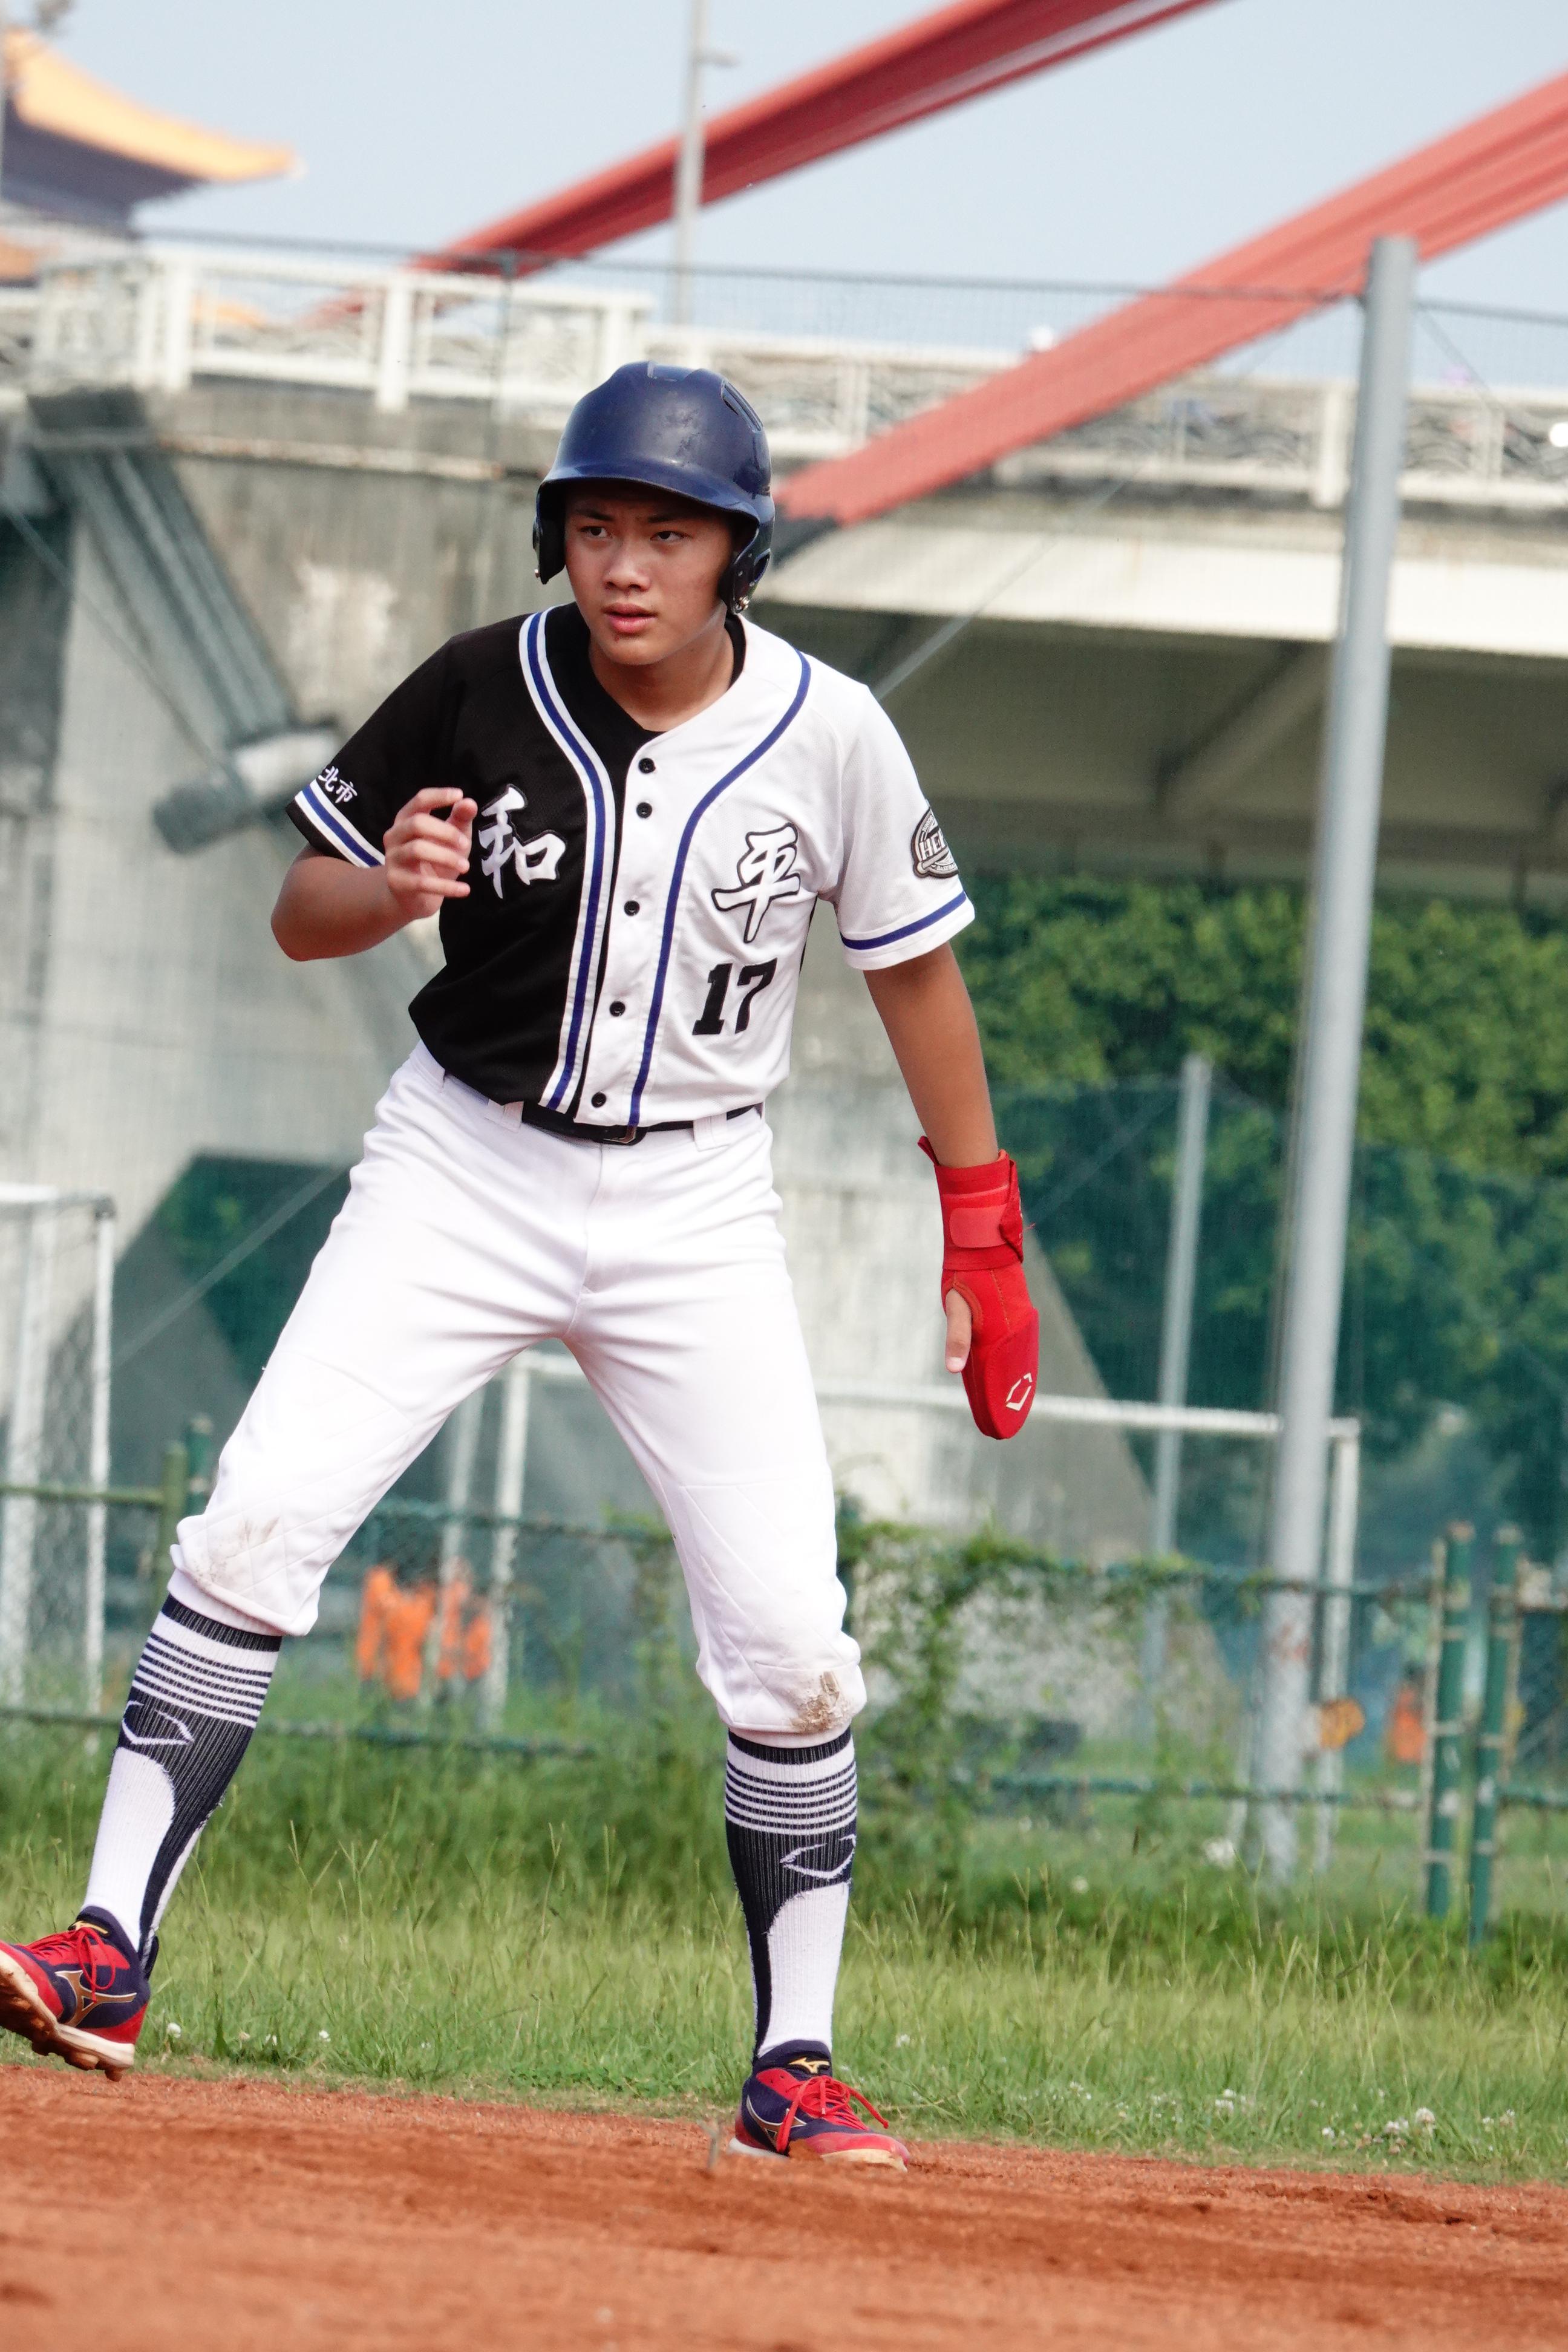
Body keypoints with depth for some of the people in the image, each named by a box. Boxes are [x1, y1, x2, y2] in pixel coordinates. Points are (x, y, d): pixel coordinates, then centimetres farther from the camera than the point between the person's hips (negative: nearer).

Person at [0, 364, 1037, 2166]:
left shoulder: (827, 735, -9)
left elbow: (912, 965, 5)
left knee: (790, 1651, -7)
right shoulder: (480, 693, -9)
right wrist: (387, 886, -23)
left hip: (695, 1210, 0)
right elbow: (301, 919, 1)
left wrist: (982, 1229, 7)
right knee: (256, 1526, -16)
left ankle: (792, 2068, 7)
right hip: (463, 1174, 0)